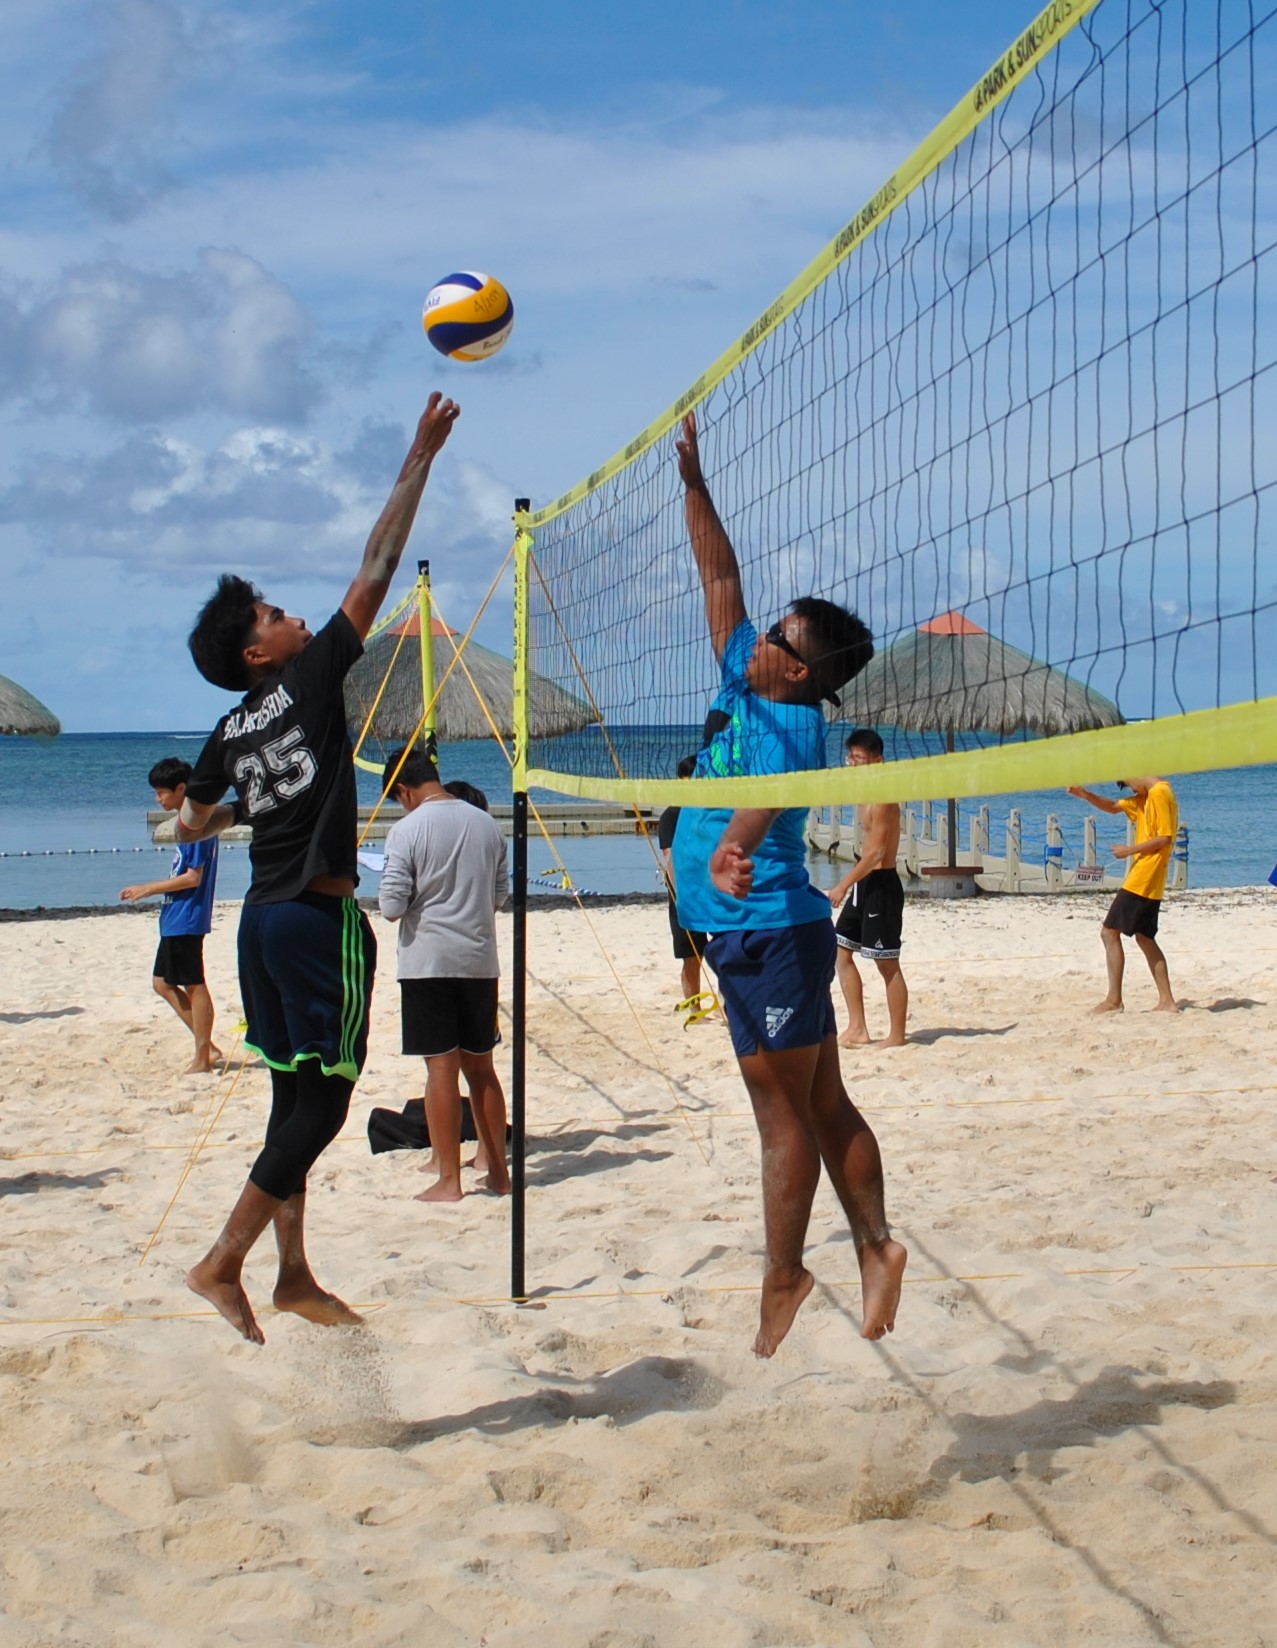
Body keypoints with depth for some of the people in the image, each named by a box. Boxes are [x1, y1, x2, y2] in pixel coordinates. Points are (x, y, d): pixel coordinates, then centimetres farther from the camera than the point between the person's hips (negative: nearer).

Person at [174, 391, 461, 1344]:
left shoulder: (232, 734, 9)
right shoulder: (311, 682, -8)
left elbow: (192, 825, 21)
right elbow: (378, 571, -9)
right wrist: (421, 459, -6)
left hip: (264, 916, 8)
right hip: (320, 915, -8)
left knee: (296, 1099, 12)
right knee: (322, 1101, -4)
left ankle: (294, 1275, 16)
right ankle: (224, 1263, -6)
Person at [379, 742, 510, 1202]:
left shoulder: (406, 830, -10)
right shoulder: (486, 824, 6)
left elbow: (391, 907, -12)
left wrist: (387, 899, 10)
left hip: (427, 960, -5)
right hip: (480, 960, 5)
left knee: (442, 1067, -3)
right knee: (480, 1066, 13)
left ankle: (449, 1180, -1)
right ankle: (498, 1171, 17)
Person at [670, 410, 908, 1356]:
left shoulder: (793, 723, -14)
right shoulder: (744, 685, 10)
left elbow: (759, 798, -35)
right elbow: (721, 578, 17)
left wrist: (730, 851, -54)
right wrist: (694, 482, 15)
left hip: (773, 931, -9)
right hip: (753, 932, 9)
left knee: (786, 1112, -3)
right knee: (821, 1105, 9)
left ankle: (783, 1282, 2)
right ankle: (876, 1248, 13)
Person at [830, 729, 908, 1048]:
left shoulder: (881, 799, -17)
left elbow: (875, 853, -22)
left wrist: (843, 886, -21)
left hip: (881, 884, -11)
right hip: (866, 882, 11)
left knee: (887, 963, -2)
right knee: (842, 950, 11)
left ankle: (897, 1035, 7)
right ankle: (857, 1028, 13)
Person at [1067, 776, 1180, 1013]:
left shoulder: (1159, 794, -14)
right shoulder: (1146, 797, 16)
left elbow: (1164, 838, -20)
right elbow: (1113, 807, 24)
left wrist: (1129, 850, -14)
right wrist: (1086, 795, 8)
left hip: (1142, 880, -10)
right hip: (1149, 884, 10)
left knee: (1110, 932, -6)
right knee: (1144, 938, 14)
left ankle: (1114, 999, -5)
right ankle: (1167, 1000, 13)